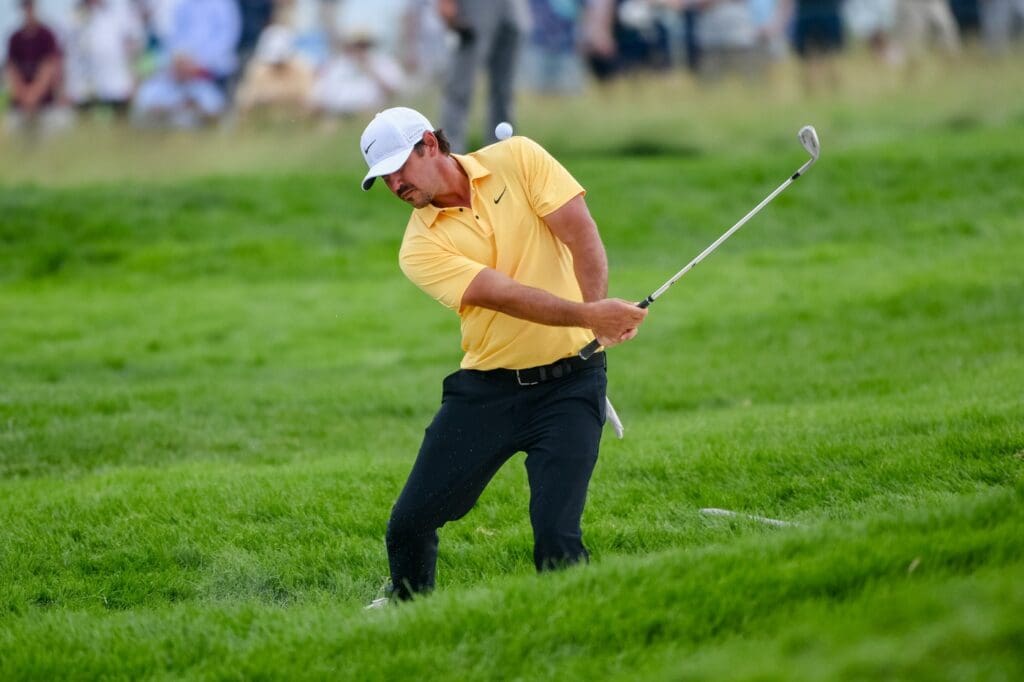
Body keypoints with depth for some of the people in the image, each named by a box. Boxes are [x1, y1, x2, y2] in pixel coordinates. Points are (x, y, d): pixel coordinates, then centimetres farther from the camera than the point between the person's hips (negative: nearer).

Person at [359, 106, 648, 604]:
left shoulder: (518, 160, -3)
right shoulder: (420, 249, -6)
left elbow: (581, 234, -11)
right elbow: (505, 295, -19)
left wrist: (599, 311, -29)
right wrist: (587, 315, -34)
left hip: (569, 382, -2)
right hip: (486, 388, 2)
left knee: (556, 536, -16)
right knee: (410, 523, 5)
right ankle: (407, 602, 35)